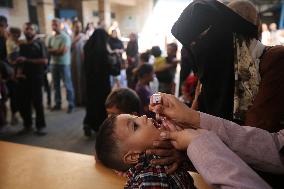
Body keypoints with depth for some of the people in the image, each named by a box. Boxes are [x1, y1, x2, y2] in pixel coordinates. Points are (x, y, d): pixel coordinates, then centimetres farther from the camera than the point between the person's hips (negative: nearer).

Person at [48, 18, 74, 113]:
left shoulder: (65, 37, -9)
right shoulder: (51, 38, 10)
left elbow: (63, 51, -17)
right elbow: (48, 50, 6)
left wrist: (53, 50, -3)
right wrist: (58, 50, -13)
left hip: (64, 64, -6)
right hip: (53, 63, 6)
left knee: (67, 85, -1)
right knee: (56, 85, 11)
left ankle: (71, 104, 6)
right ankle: (57, 103, 22)